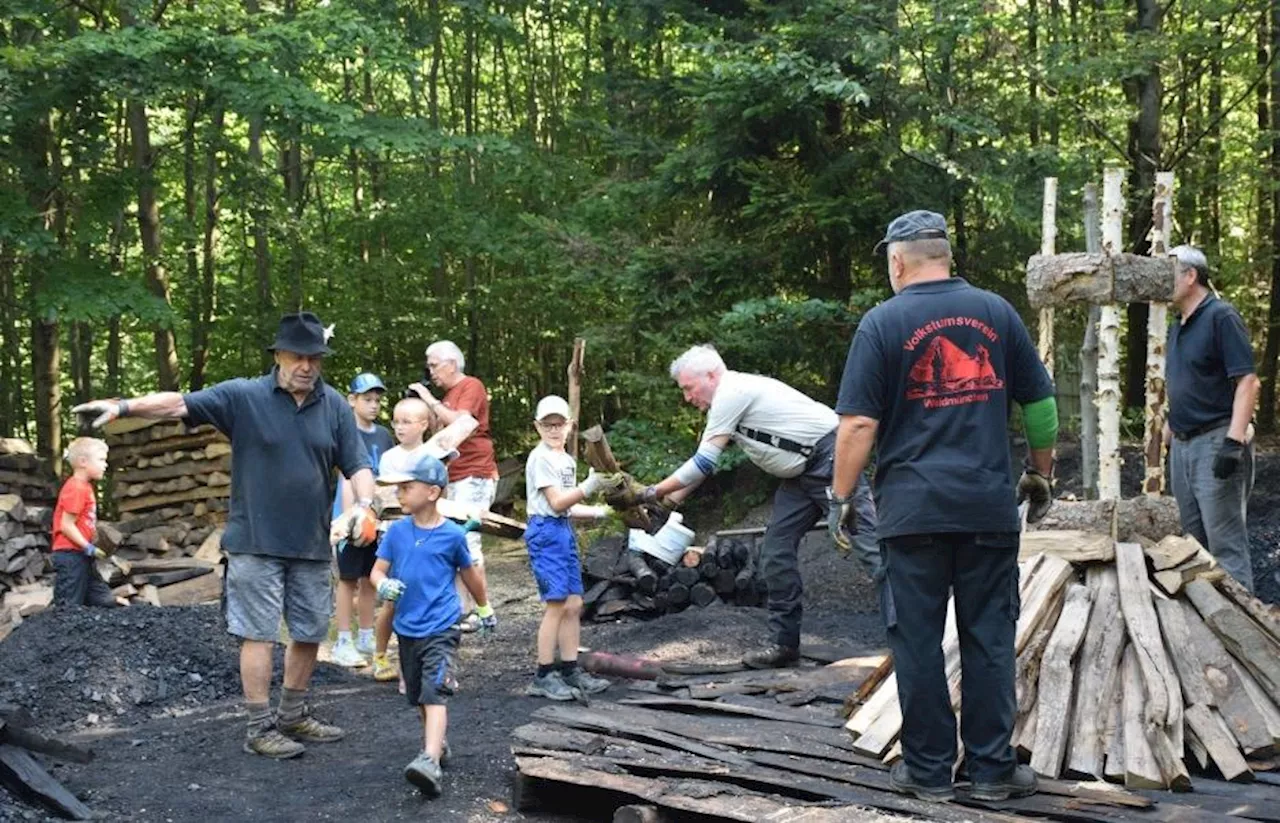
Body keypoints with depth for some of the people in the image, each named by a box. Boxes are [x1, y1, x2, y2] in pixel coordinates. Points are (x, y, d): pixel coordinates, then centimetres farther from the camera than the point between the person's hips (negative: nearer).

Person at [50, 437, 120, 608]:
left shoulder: (84, 487, 14)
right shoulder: (75, 488, -16)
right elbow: (66, 525, -19)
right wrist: (88, 547, -17)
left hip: (82, 557, 10)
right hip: (71, 555, -10)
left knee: (104, 601, 11)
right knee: (70, 607, -6)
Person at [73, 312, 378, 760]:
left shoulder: (334, 405, 3)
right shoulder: (243, 396, -6)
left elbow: (357, 465, 3)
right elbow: (180, 403, -14)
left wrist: (364, 504, -16)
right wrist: (123, 406, -27)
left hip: (311, 546, 4)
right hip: (256, 543, -4)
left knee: (310, 633, 12)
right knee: (259, 634, -1)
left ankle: (294, 716, 30)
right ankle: (260, 728, 8)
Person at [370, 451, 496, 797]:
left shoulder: (452, 534, -6)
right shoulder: (396, 531, 1)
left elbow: (469, 573, 9)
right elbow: (378, 570, 2)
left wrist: (485, 609, 22)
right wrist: (383, 584, -22)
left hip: (441, 628, -5)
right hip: (407, 628, 5)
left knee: (435, 695, -18)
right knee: (418, 697, 18)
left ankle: (430, 762, -32)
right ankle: (437, 744, 38)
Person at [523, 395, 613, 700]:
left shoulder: (568, 460, 17)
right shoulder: (540, 458, -11)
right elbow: (556, 502, -16)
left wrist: (597, 512, 12)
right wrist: (589, 486, -24)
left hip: (564, 531, 9)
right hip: (545, 531, -9)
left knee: (574, 605, 8)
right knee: (557, 604, -11)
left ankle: (570, 670, 15)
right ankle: (544, 676, -5)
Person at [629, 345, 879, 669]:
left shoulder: (731, 394, -15)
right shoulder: (730, 399, 16)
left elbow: (702, 464, -14)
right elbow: (705, 464, 23)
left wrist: (652, 493, -7)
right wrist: (671, 499, 18)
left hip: (829, 456, -10)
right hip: (802, 473, 10)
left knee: (865, 536, -15)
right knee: (776, 553, 6)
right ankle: (785, 644, 11)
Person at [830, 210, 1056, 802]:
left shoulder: (883, 322, -3)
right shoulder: (996, 312, 7)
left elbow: (858, 423, -8)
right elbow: (1041, 403, 11)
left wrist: (841, 496, 1)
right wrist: (1041, 475, 22)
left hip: (913, 508, -2)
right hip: (989, 506, 3)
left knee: (917, 641, 6)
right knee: (989, 637, 8)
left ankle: (928, 770, 12)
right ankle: (993, 769, 13)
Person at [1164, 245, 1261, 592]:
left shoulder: (1221, 316, -10)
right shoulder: (1176, 328, 15)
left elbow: (1248, 382, -17)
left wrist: (1234, 441, -25)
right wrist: (1165, 438, 20)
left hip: (1215, 443, -9)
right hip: (1182, 445, 9)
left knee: (1226, 546, -7)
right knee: (1195, 543, 13)